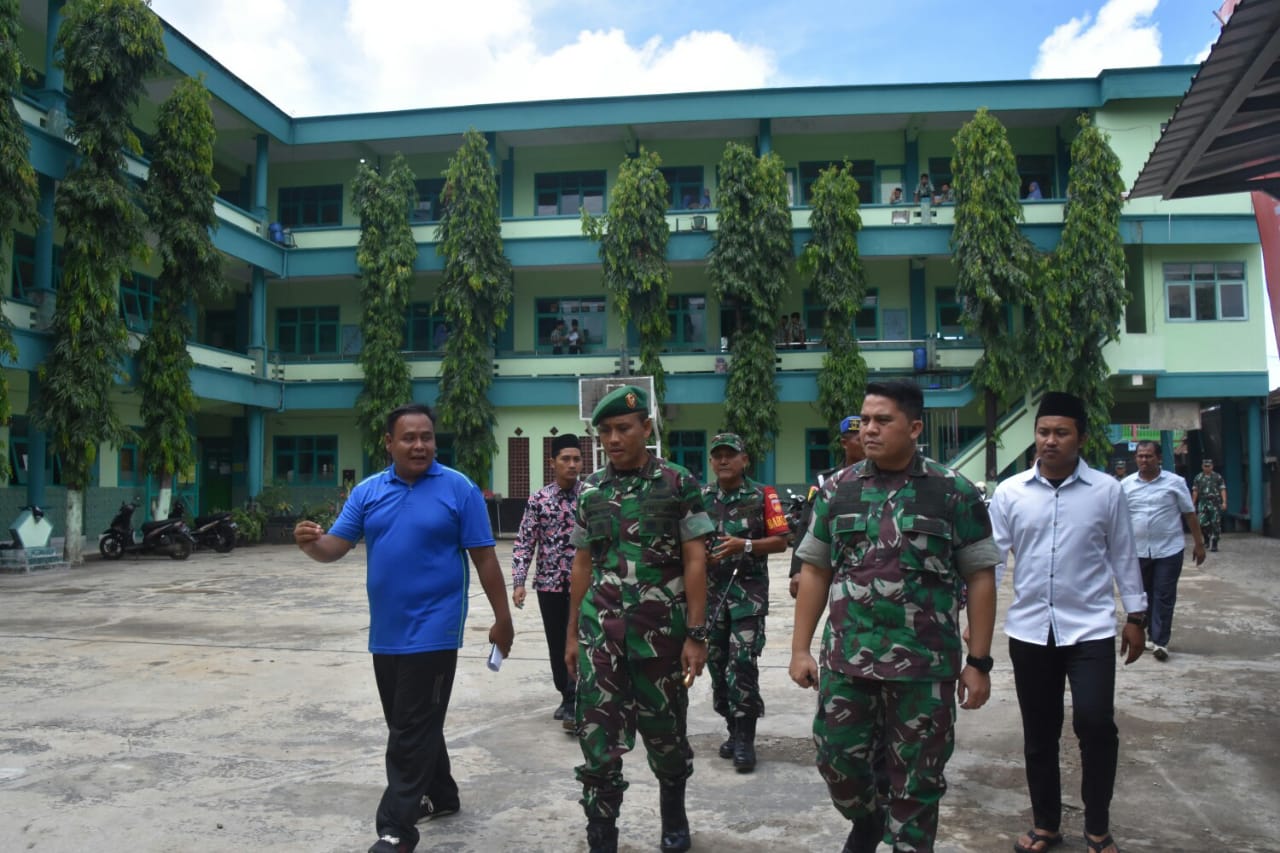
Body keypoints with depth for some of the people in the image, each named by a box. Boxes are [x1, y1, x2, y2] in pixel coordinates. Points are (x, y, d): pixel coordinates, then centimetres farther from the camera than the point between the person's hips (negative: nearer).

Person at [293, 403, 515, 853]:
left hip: (432, 630, -5)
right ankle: (439, 795, 37)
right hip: (386, 631, 6)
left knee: (413, 729, -3)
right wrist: (311, 543, -22)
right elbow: (335, 547, 1)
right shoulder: (367, 491, 5)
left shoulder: (458, 488, -7)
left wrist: (502, 618, -5)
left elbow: (484, 558, -5)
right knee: (408, 724, 18)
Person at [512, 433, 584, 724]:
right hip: (549, 582, 2)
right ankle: (567, 697, 26)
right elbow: (524, 542, -1)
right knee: (557, 644, 11)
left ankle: (572, 703, 1)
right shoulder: (538, 499, -2)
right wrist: (519, 582, -8)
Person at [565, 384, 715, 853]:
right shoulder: (589, 490, 6)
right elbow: (582, 565, 11)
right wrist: (573, 634, 11)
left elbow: (695, 562, -6)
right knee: (598, 740, 0)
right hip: (600, 634, 2)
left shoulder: (679, 484, -5)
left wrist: (696, 635, -10)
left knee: (665, 732, 14)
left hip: (662, 633, -2)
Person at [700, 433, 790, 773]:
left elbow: (781, 541, -3)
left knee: (742, 662, -11)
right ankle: (734, 729, 24)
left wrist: (744, 545, -17)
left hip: (749, 590, -4)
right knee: (717, 662, 9)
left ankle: (745, 740, -3)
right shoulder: (701, 498, 9)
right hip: (711, 590, 4)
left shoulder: (762, 496, -1)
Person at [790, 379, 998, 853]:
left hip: (926, 665, -3)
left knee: (917, 778, 8)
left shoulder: (956, 493, -4)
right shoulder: (837, 490, 4)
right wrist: (800, 649, 3)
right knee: (837, 758, 13)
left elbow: (980, 577, -2)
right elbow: (814, 571, 7)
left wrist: (978, 662, -5)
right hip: (846, 660, 3)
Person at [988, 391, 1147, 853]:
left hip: (1090, 627, -1)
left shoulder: (1107, 490, -2)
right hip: (1029, 630, 2)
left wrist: (1136, 616, 7)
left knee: (1095, 723, -11)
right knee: (1039, 733, 11)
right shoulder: (1010, 492, -2)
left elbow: (1123, 556, 6)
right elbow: (991, 556, 0)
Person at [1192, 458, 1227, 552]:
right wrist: (1192, 504, 7)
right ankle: (1209, 537, 18)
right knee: (1202, 523, -7)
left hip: (1215, 503, -1)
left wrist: (1224, 502, -11)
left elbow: (1223, 490, 0)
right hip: (1203, 503, 2)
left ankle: (1214, 544, 4)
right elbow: (1195, 491, 11)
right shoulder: (1198, 477, 9)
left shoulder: (1218, 477, 4)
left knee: (1215, 524, -3)